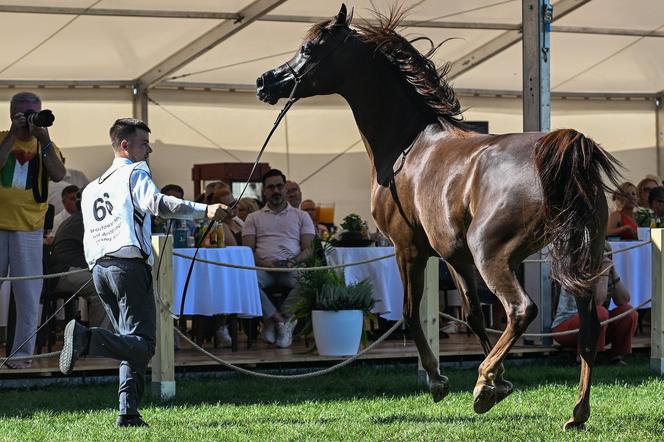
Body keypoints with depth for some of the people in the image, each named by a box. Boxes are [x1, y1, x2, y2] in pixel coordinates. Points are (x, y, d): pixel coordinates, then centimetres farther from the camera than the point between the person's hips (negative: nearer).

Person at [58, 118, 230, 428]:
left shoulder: (91, 188, 26)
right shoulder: (135, 173, 3)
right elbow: (156, 204, -17)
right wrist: (204, 211, -24)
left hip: (98, 268, 8)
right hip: (129, 265, -8)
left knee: (132, 344, 11)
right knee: (143, 345, -13)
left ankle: (128, 411, -5)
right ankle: (87, 338, -36)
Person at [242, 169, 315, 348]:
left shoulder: (301, 216, 20)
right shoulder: (254, 218, 21)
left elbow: (308, 249, 11)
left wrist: (294, 262, -11)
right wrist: (263, 263, -11)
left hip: (293, 268, 0)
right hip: (264, 267, 0)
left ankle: (274, 320, -25)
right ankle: (283, 321, -26)